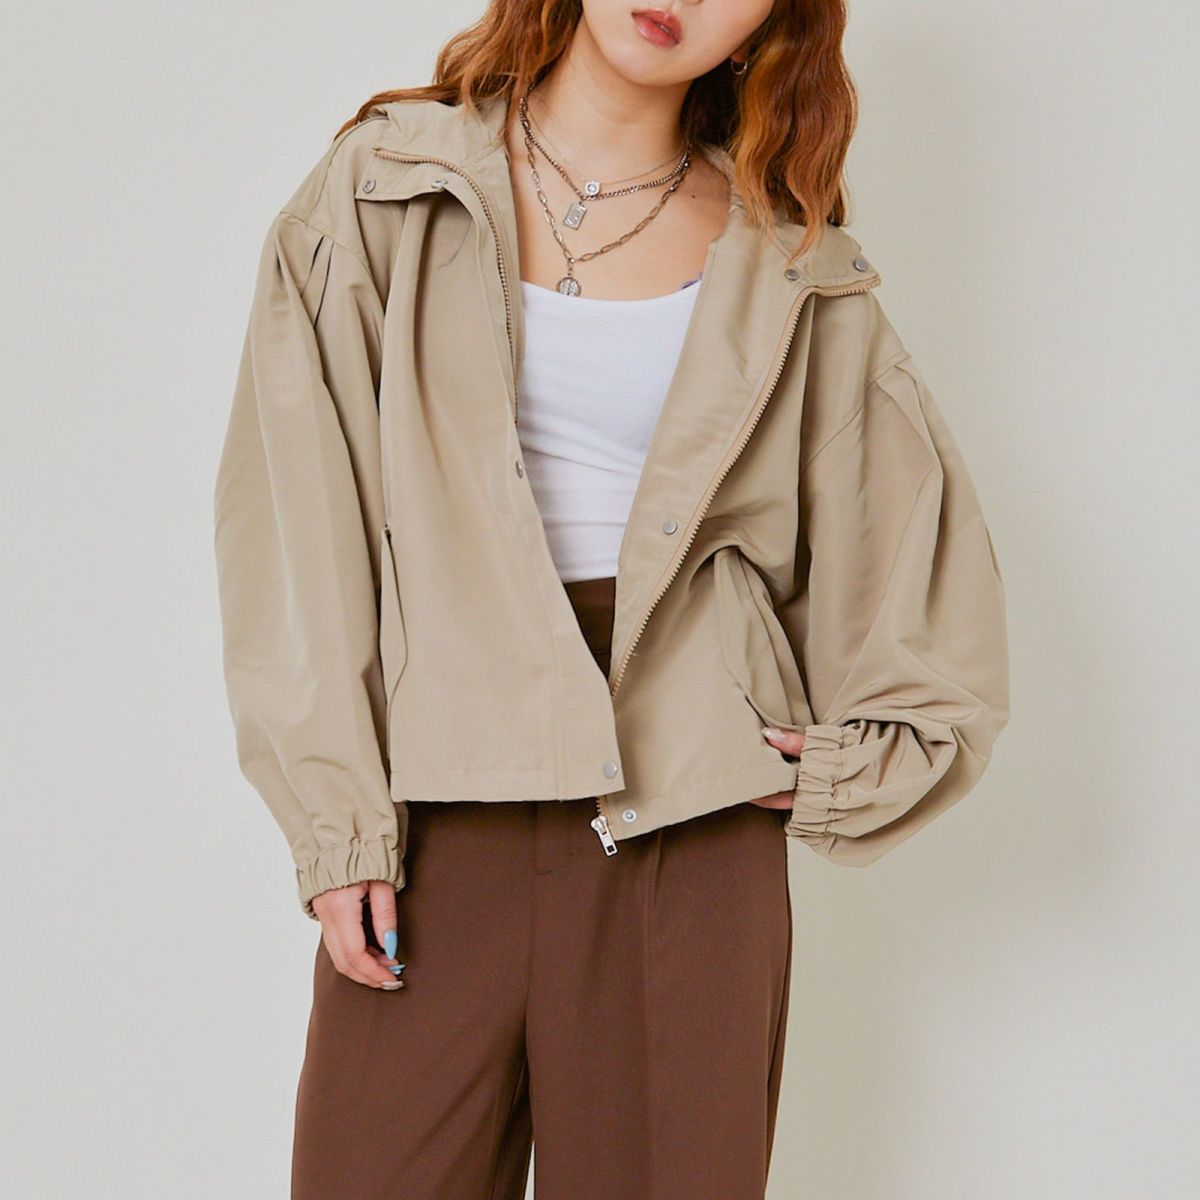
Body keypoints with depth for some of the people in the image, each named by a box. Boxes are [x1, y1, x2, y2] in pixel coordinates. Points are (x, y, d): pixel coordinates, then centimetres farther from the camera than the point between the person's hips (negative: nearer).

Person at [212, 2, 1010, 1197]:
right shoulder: (384, 189, 5)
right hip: (442, 807, 0)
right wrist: (337, 818, -7)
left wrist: (851, 770, 4)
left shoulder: (786, 260, 7)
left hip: (695, 828, 1)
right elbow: (295, 527, 0)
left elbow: (922, 536, 14)